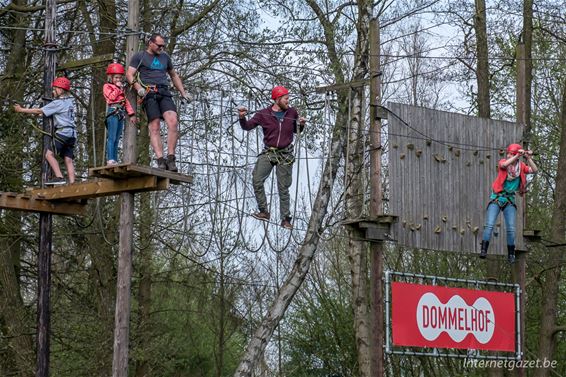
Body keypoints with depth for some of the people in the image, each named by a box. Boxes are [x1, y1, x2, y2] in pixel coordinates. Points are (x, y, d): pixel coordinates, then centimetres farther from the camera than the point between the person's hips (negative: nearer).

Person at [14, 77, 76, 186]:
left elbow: (39, 111, -5)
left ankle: (59, 177, -23)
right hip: (72, 133, 9)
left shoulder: (59, 102, -7)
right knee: (68, 159, 3)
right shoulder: (70, 101, 19)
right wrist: (38, 111, 18)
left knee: (49, 154, -11)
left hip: (63, 132, -9)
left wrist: (21, 110, 2)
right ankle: (72, 183, -6)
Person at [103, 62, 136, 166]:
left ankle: (115, 160, 4)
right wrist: (118, 88, -4)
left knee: (117, 139, 5)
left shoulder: (121, 89, 26)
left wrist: (131, 114, 18)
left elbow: (126, 102, 24)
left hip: (121, 113, 8)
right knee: (111, 138, -13)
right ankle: (110, 160, -18)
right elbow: (112, 97, -13)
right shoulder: (107, 86, 4)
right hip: (113, 112, -8)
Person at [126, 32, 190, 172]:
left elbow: (174, 76, 36)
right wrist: (138, 88, -15)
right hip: (149, 93, -3)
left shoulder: (165, 57, 26)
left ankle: (171, 158, -20)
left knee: (172, 121, -20)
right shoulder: (139, 56, 12)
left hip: (164, 93, 3)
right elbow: (129, 74, 2)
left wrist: (183, 92, 26)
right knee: (154, 127, -13)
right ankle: (160, 160, -20)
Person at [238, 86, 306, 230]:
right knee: (257, 180, -17)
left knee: (283, 188, 3)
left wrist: (301, 125, -4)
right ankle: (264, 212, -8)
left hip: (285, 155, 0)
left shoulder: (292, 113, 2)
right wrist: (242, 117, -18)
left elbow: (296, 131, 17)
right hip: (268, 153, 0)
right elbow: (247, 126, 1)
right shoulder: (264, 114, -4)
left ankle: (285, 219, 11)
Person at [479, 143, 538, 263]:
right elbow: (504, 165, -27)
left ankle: (511, 254, 5)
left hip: (510, 199, 2)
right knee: (489, 225, -14)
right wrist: (518, 156, -29)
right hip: (496, 198, -2)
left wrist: (528, 158, -22)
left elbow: (534, 170, -12)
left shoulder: (521, 166, 3)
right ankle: (484, 250, -18)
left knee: (511, 228, -4)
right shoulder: (503, 162, -3)